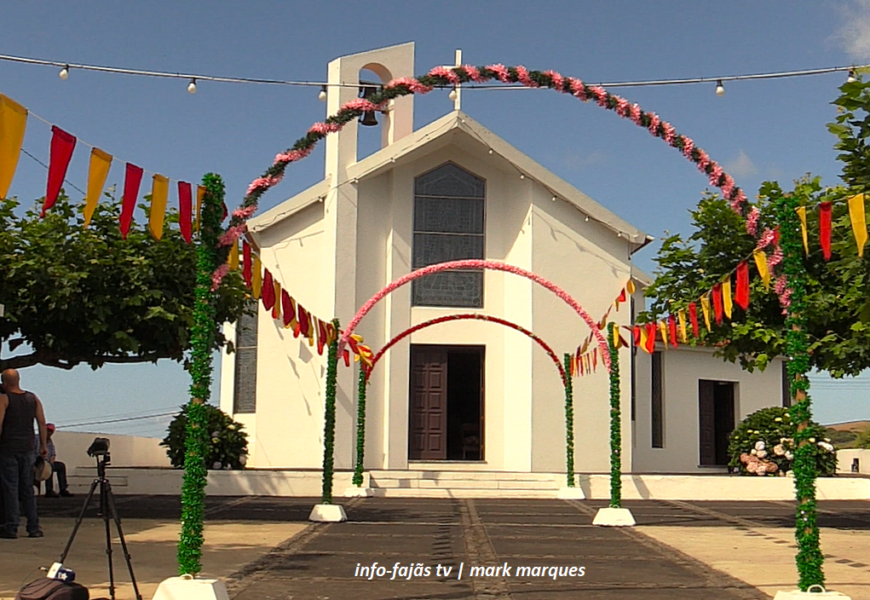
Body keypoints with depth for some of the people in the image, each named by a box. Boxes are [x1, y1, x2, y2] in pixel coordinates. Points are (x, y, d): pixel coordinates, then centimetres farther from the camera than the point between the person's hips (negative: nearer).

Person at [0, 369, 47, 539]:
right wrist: (43, 445, 11)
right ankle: (33, 528, 8)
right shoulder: (33, 398, 8)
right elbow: (42, 423, 6)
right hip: (28, 448, 5)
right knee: (27, 489, 10)